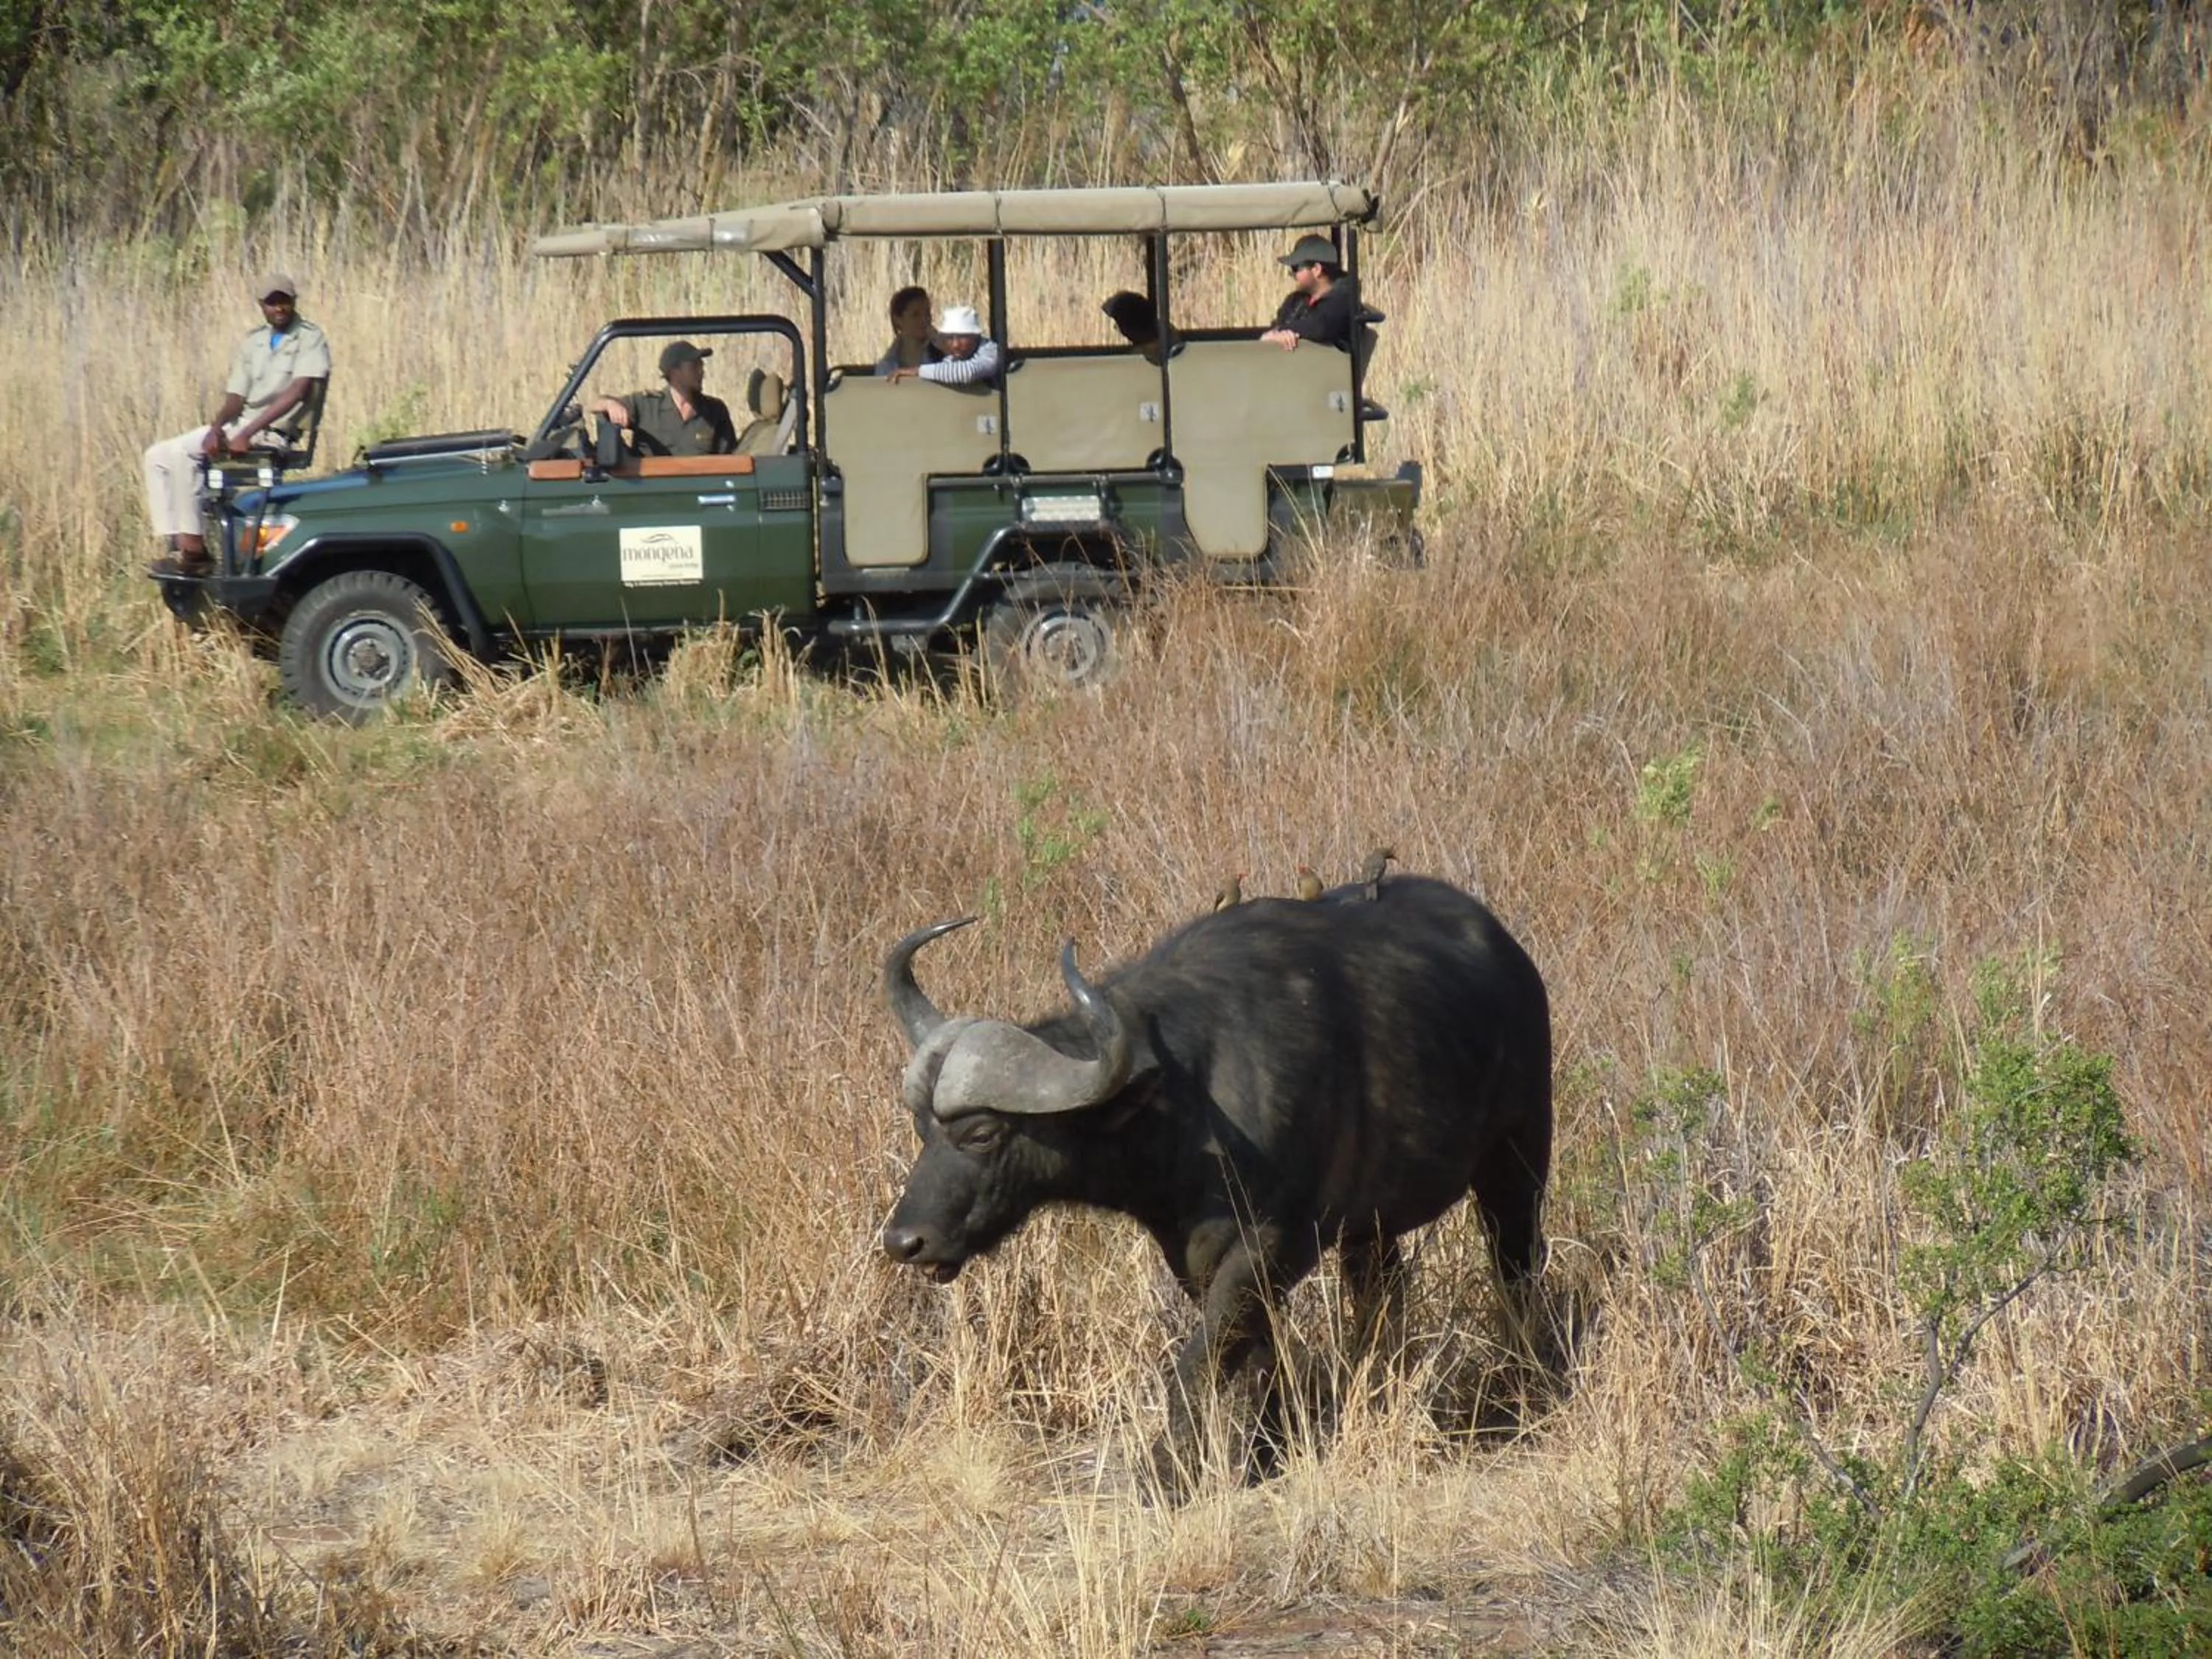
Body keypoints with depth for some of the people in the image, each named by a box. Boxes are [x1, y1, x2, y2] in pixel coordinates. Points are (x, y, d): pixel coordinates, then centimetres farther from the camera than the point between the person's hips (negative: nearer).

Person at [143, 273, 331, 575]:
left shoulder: (310, 340, -6)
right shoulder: (252, 344, 14)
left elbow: (297, 392, -20)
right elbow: (235, 399, 9)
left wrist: (247, 434, -27)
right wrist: (216, 428, -15)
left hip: (272, 433, -8)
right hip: (238, 425, 8)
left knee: (182, 454, -26)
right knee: (158, 456, -4)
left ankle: (194, 551, -25)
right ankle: (176, 544, -11)